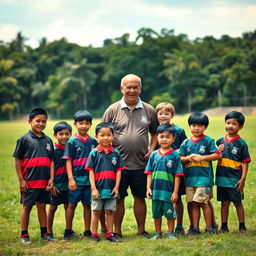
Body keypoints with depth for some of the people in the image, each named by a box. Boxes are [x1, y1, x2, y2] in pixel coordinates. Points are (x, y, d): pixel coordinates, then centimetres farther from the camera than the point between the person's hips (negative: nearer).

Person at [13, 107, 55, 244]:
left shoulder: (48, 140, 9)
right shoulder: (24, 139, -5)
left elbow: (51, 160, 10)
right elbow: (17, 160, -5)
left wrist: (51, 178, 2)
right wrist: (21, 180, -8)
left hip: (44, 181, 4)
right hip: (29, 181, -4)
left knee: (42, 206, 13)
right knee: (27, 207, 4)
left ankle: (44, 233, 22)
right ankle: (24, 235, 14)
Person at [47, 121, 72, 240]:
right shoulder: (53, 150, -10)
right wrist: (51, 185, -12)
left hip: (68, 183, 4)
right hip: (56, 184, -4)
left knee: (68, 206, 12)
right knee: (52, 207, 6)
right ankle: (49, 232, 15)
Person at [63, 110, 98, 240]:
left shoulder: (93, 141, 6)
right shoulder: (72, 141, -3)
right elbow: (68, 161, -5)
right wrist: (70, 179, -12)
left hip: (89, 179, 3)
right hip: (76, 179, -3)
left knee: (87, 205, 10)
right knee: (72, 204, 5)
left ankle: (87, 230, 19)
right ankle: (68, 231, 15)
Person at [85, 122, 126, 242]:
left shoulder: (116, 153, 2)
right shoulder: (94, 153, -4)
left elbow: (118, 171, 4)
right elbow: (91, 171, -5)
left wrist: (116, 187, -3)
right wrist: (93, 188, -10)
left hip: (111, 189, 2)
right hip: (98, 188, -2)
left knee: (109, 211, 10)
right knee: (96, 211, 7)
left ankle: (110, 234, 18)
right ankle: (94, 235, 14)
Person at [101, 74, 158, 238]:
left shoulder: (149, 110, 8)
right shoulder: (113, 110, 2)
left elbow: (155, 133, 17)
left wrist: (151, 149, 1)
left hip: (141, 164, 2)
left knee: (140, 197, 10)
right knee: (118, 198, 5)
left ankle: (141, 230, 22)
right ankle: (117, 231, 16)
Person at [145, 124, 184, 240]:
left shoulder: (175, 156, -5)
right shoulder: (154, 155, 4)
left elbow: (177, 175, -4)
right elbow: (149, 173, 7)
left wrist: (175, 192, -7)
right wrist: (148, 188, 1)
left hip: (169, 191, -3)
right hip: (156, 191, 3)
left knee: (170, 213, 6)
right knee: (156, 213, 14)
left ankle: (170, 233, 21)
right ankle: (158, 233, 27)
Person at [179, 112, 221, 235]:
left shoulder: (208, 141, 0)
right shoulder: (186, 143, 11)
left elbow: (218, 155, -5)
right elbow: (180, 159, 12)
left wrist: (202, 157, -12)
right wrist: (188, 158, -9)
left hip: (204, 177, -4)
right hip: (189, 177, 4)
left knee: (203, 202, -6)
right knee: (193, 203, 5)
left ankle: (209, 227, 5)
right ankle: (195, 228, 12)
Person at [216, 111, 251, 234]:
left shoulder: (241, 143, -6)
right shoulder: (220, 141, 6)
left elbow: (245, 162, -6)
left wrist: (243, 179, -11)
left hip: (235, 180, -3)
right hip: (221, 178, 3)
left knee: (238, 203, 6)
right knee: (224, 203, 12)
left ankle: (242, 226, 18)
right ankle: (224, 226, 20)